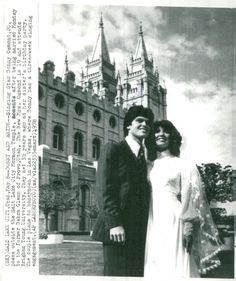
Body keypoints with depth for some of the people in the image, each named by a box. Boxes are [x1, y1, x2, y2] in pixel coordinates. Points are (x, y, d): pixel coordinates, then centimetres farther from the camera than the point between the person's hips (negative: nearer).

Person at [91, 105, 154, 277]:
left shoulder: (145, 157, 19)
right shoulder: (113, 149, 0)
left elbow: (144, 194, 15)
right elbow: (104, 189, -9)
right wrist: (114, 223, -17)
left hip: (140, 230, 6)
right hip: (117, 229, -6)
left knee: (138, 273, 7)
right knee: (116, 273, -4)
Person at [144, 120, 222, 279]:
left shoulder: (184, 166, 4)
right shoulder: (149, 167, 15)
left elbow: (193, 198, -2)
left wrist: (189, 227, -11)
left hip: (174, 223, -4)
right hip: (153, 226, 4)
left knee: (177, 267, -4)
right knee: (154, 268, 4)